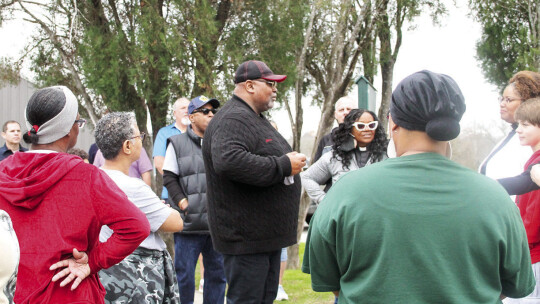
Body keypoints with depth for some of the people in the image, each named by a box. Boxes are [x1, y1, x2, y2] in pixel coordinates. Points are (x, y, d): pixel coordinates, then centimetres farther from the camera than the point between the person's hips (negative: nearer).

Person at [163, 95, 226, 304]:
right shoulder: (177, 143, 5)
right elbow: (169, 177, 1)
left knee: (217, 273, 9)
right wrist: (183, 203, -9)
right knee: (184, 274, -1)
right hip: (189, 222, -3)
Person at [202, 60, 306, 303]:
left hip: (267, 234, 11)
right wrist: (284, 165, -25)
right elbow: (229, 161, -35)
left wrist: (291, 161, 12)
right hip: (246, 236, -11)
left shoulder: (255, 119, 19)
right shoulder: (233, 119, -16)